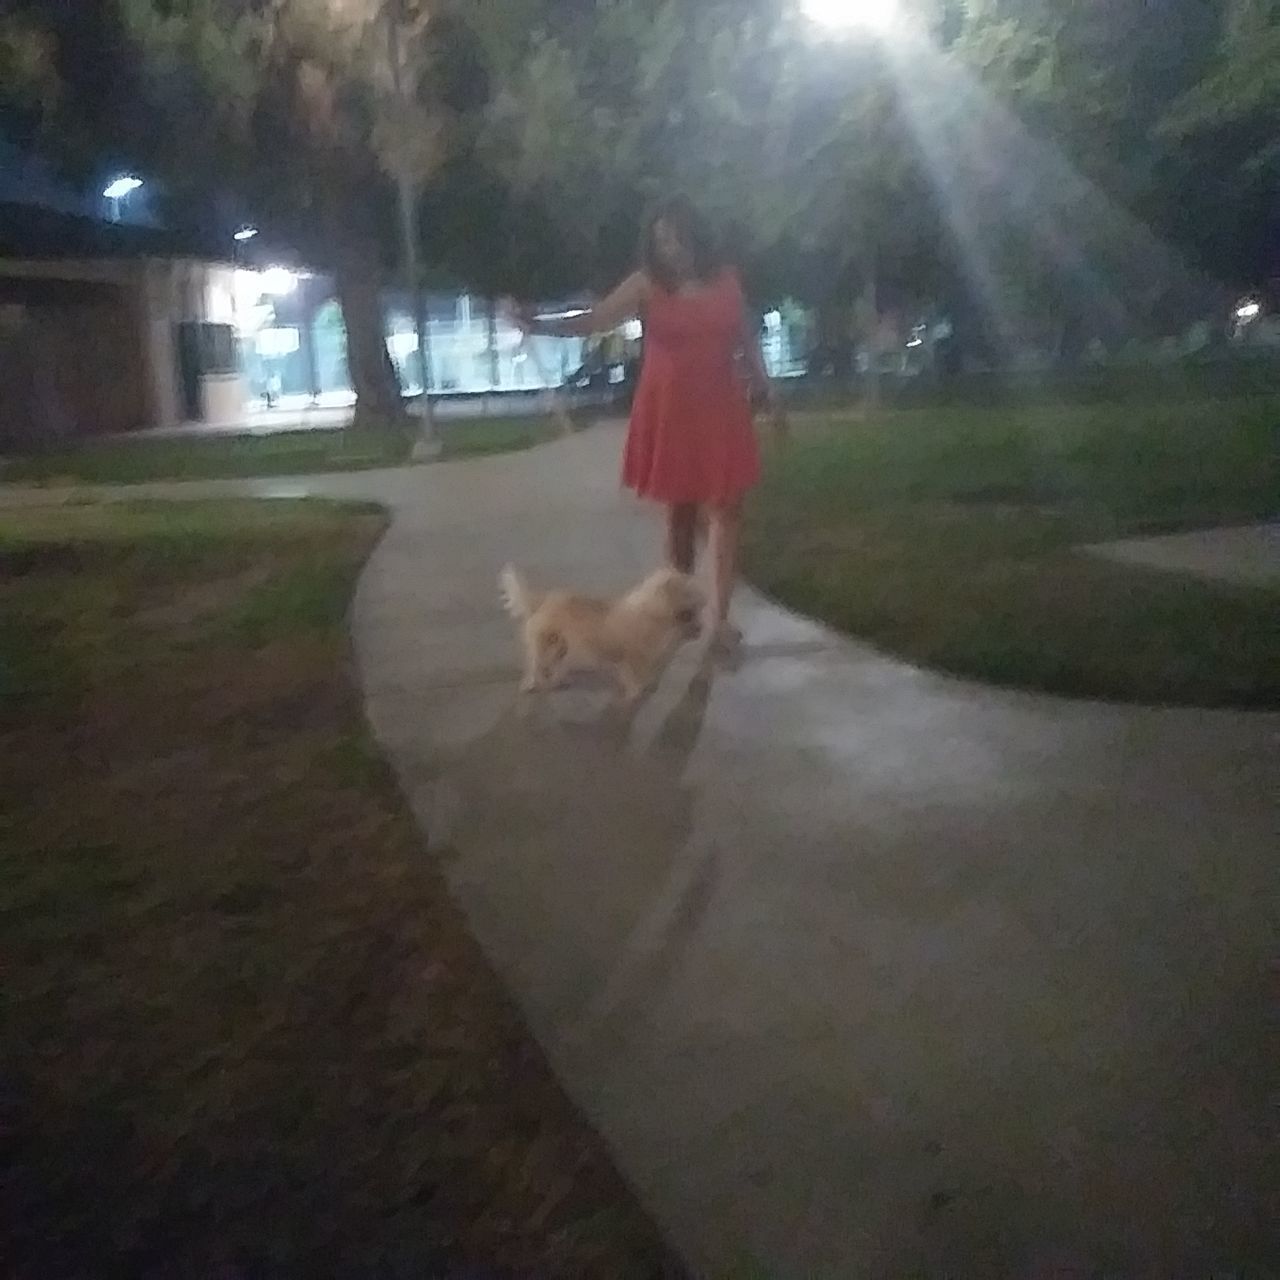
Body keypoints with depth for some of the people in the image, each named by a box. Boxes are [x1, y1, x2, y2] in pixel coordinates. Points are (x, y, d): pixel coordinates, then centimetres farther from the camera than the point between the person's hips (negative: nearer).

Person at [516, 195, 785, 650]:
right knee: (679, 513, 7)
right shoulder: (646, 284, -4)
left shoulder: (727, 279, 4)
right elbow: (594, 320, -12)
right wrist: (542, 327, -27)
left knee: (726, 512, -2)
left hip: (722, 410, 2)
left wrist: (767, 390, 13)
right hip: (670, 413, -2)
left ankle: (720, 616, 3)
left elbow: (747, 338, 13)